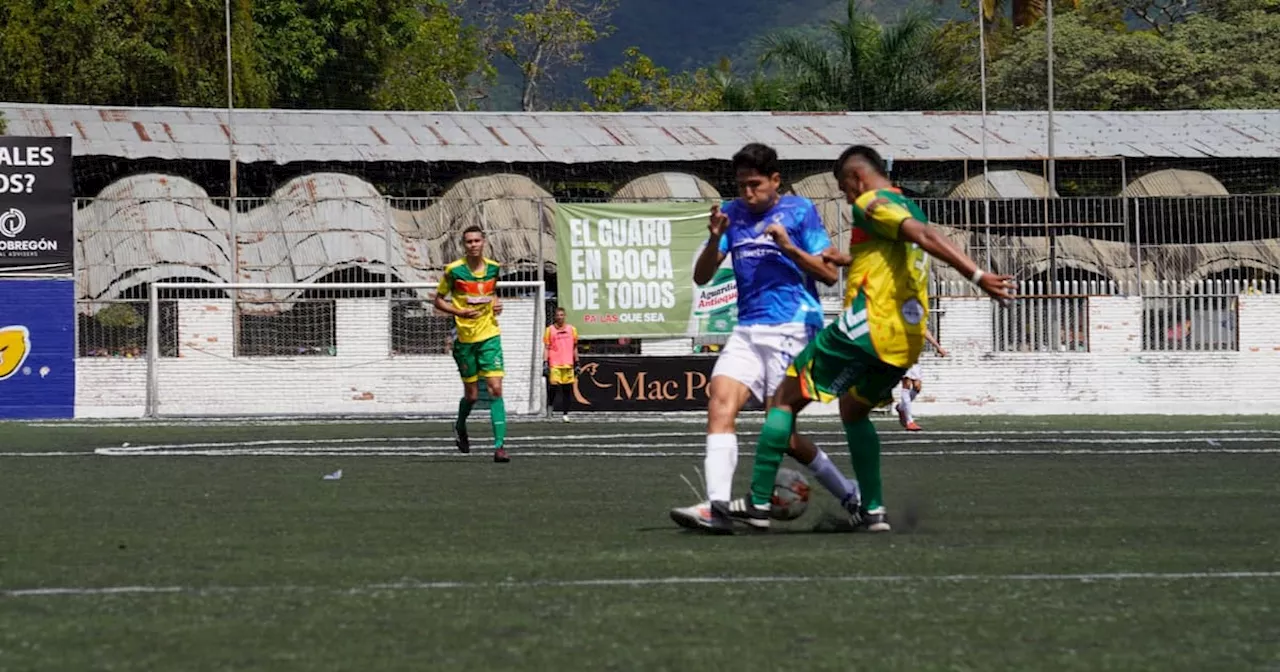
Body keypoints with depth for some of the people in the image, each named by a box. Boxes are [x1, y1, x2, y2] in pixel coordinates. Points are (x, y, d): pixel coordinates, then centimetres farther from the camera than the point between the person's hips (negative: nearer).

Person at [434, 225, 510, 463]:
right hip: (465, 338, -2)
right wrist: (459, 312, -17)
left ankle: (499, 446, -14)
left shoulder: (494, 268, 3)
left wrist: (497, 304, -1)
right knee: (472, 394, 6)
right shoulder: (454, 270, -8)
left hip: (489, 336, 2)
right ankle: (460, 426, 40)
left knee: (495, 388, -12)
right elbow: (439, 300, 0)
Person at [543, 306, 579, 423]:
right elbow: (546, 348, 3)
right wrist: (545, 363, -6)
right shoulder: (550, 330, 3)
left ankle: (565, 413, 7)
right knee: (553, 386, -11)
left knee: (567, 389, 1)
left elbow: (574, 347, 16)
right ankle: (549, 405, 13)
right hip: (554, 364, -2)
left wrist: (576, 363, 13)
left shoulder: (571, 329, 10)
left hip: (568, 364, 2)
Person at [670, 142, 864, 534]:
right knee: (720, 405, -17)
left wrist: (789, 247, -15)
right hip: (747, 330, 5)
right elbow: (702, 277, 8)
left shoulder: (799, 210, 0)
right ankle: (717, 506, -26)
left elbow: (830, 274, -2)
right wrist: (715, 238, -10)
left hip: (792, 328, -5)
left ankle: (850, 495, 15)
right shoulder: (733, 214, 12)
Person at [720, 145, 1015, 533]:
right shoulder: (909, 208, 20)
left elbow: (925, 237, -21)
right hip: (908, 341, 9)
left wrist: (978, 276, -30)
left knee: (786, 398, 2)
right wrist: (849, 260, 35)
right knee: (853, 411, 29)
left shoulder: (871, 203, -6)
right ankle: (873, 511, 20)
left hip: (867, 329, -9)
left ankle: (758, 503, -2)